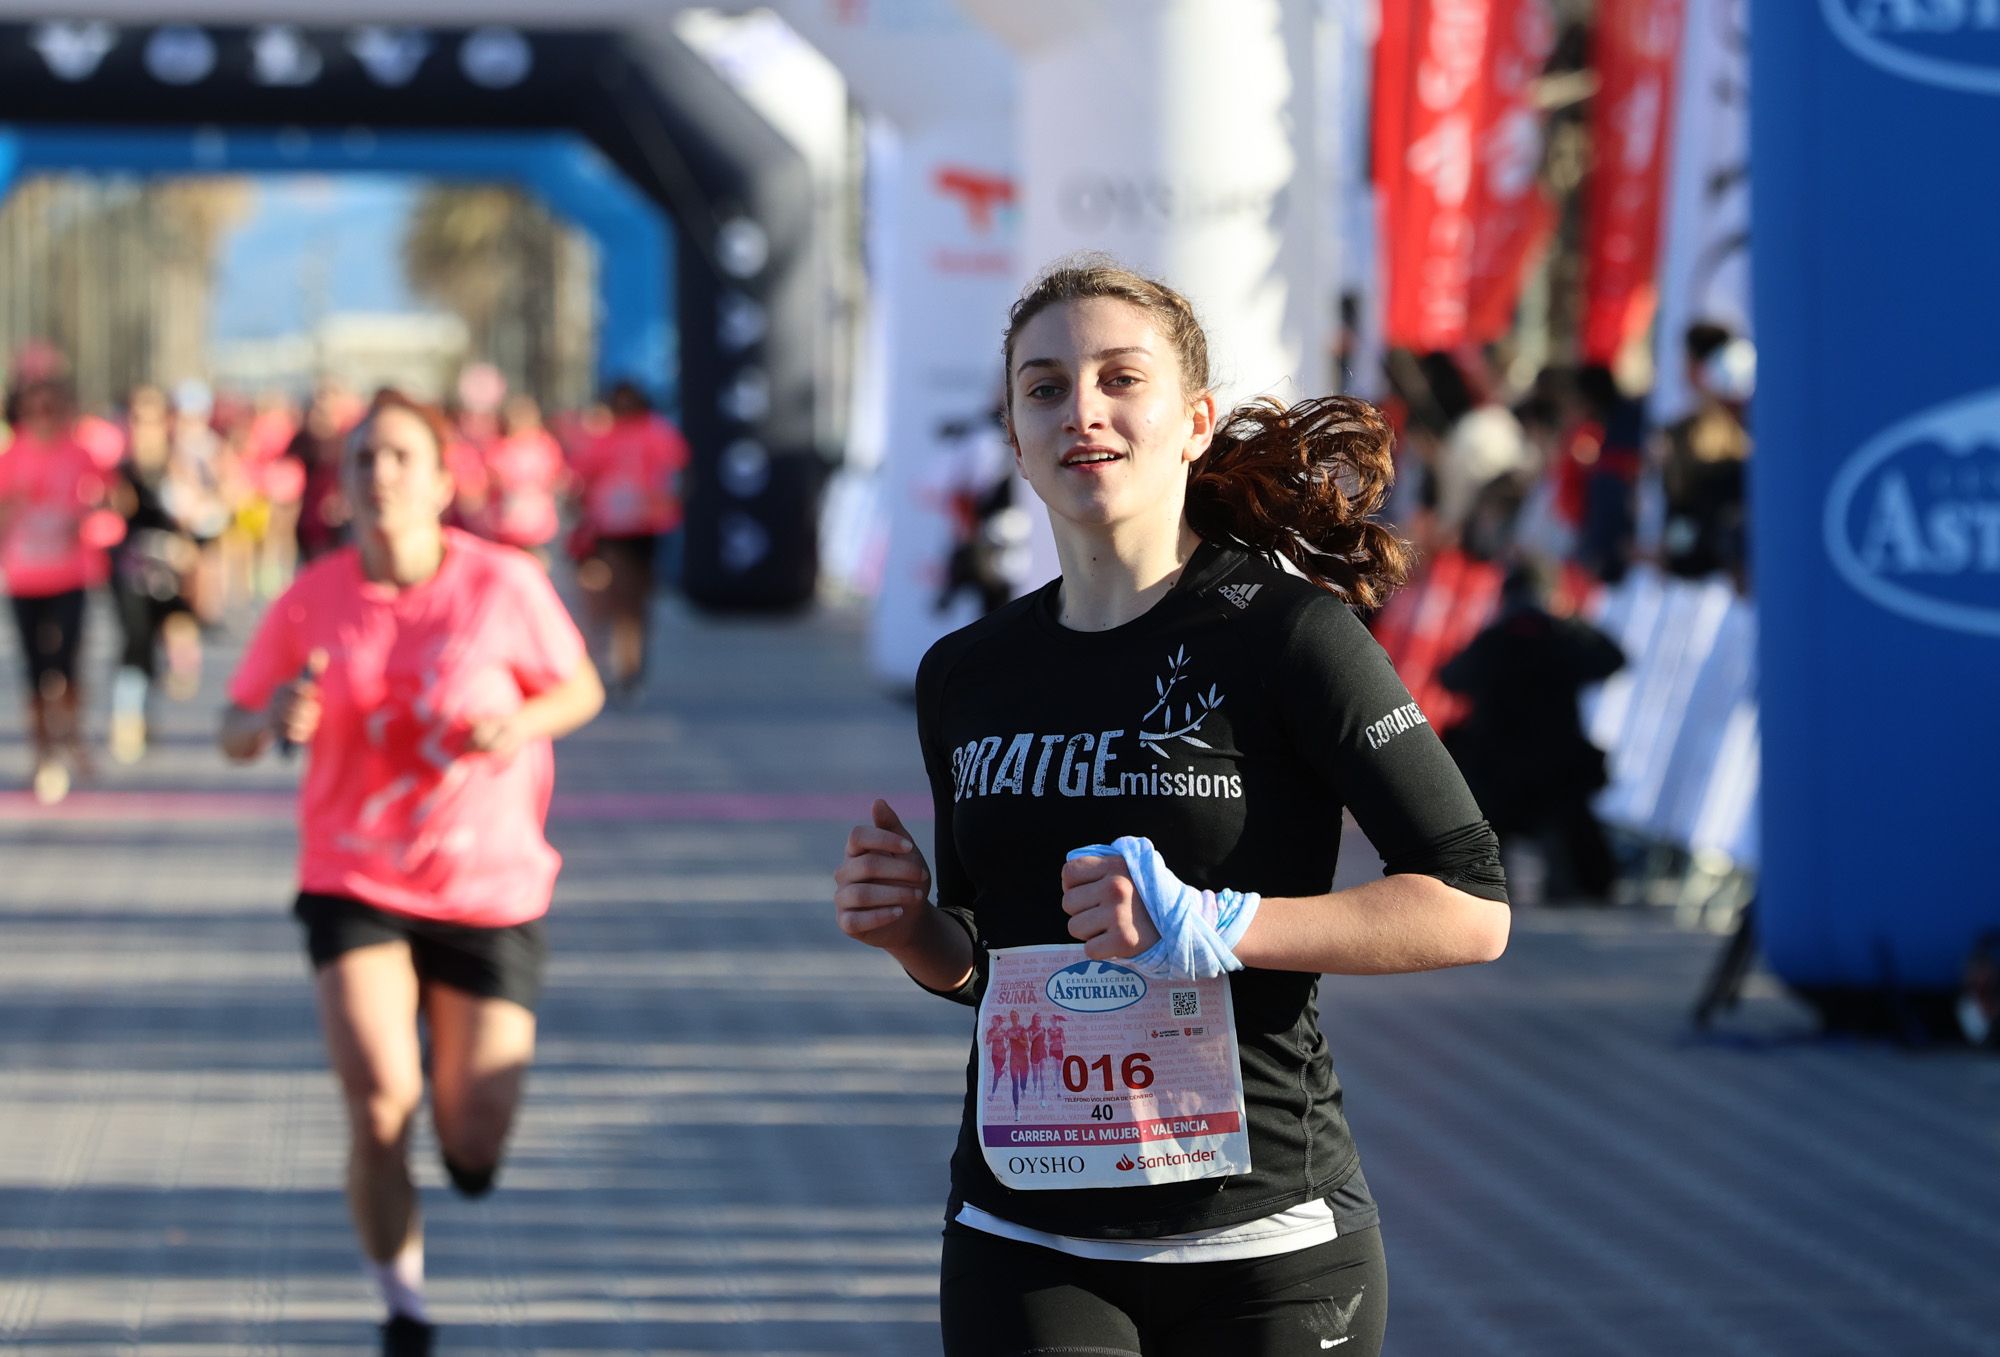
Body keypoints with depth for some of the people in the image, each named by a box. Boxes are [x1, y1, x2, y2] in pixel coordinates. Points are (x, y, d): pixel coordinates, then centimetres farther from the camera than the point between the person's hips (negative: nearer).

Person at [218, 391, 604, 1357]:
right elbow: (235, 733, 4)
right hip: (354, 883, 0)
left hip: (490, 888, 0)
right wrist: (274, 720, -20)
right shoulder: (309, 603, -6)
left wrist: (521, 724, -18)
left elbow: (581, 689, 4)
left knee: (474, 1152, 0)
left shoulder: (505, 585, -10)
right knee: (379, 1103, -20)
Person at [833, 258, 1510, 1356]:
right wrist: (904, 928, 0)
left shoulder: (1286, 635, -7)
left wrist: (1212, 926, -21)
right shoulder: (965, 678, 9)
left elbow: (1471, 909, -12)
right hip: (1027, 1252, 3)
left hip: (1262, 1246, -3)